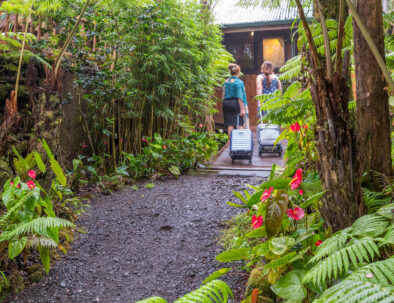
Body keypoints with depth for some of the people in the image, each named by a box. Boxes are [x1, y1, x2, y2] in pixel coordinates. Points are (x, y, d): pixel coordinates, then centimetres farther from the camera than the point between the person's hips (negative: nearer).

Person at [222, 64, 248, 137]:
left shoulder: (226, 82, 10)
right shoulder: (239, 82, -6)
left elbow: (223, 96, 11)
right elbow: (240, 96, -12)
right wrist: (242, 109, -12)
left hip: (226, 103, 5)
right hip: (236, 103, -5)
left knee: (230, 125, 5)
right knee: (240, 124, 1)